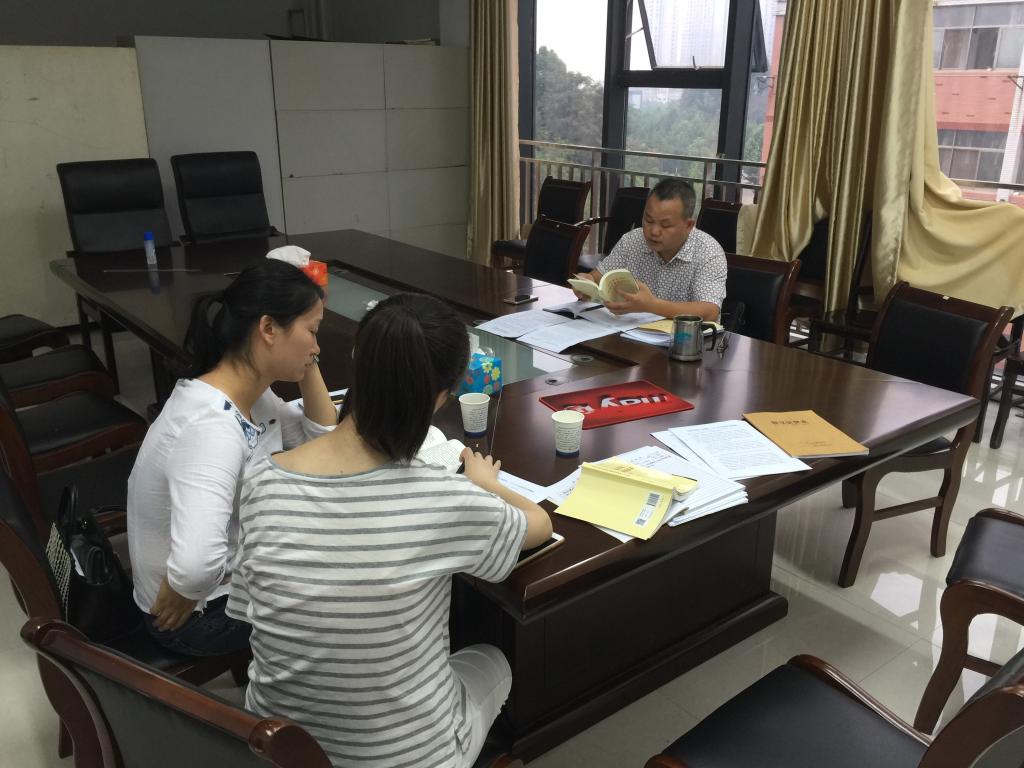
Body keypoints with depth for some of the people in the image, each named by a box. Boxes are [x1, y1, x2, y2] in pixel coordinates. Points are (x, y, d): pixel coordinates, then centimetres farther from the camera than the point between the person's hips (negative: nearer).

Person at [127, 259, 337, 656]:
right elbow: (196, 564, -47)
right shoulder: (212, 426, -34)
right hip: (207, 612, -8)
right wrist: (179, 601, -25)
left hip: (233, 572, 8)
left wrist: (307, 364, -8)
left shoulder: (248, 393, -8)